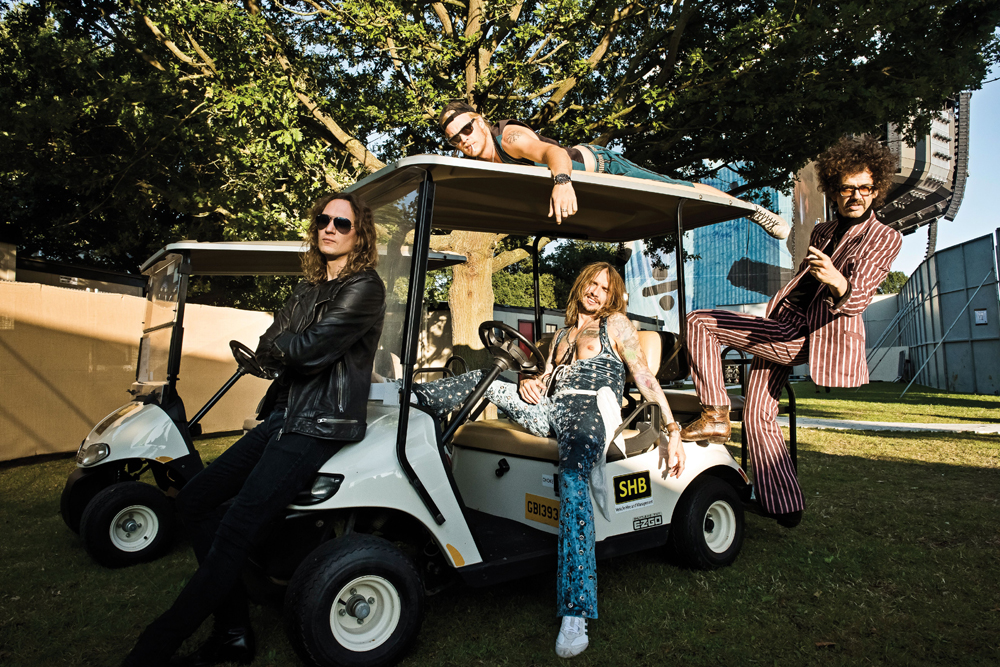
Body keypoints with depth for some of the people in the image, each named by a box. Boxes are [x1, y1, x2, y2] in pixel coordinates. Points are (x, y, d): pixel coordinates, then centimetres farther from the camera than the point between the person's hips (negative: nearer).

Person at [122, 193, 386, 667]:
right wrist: (295, 353, -9)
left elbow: (311, 349, -17)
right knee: (194, 500, 5)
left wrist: (280, 347, 2)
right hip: (282, 416, 9)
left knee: (235, 530, -18)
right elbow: (266, 351, 10)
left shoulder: (364, 288, -8)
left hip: (320, 426, -9)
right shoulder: (307, 289, 19)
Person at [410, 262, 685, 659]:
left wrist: (671, 429, -6)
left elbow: (645, 376, 5)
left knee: (572, 481, -35)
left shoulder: (616, 324, 13)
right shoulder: (562, 334, 30)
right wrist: (526, 383, 0)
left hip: (592, 409, -7)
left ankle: (574, 614, -40)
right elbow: (545, 381, 26)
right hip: (553, 411, 7)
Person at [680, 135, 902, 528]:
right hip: (783, 328, 8)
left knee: (699, 323, -19)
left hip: (808, 336, -8)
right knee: (758, 415, 8)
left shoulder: (884, 239, -1)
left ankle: (715, 417, -15)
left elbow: (858, 299, -16)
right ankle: (783, 506, 18)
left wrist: (838, 283, -38)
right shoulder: (822, 233, 20)